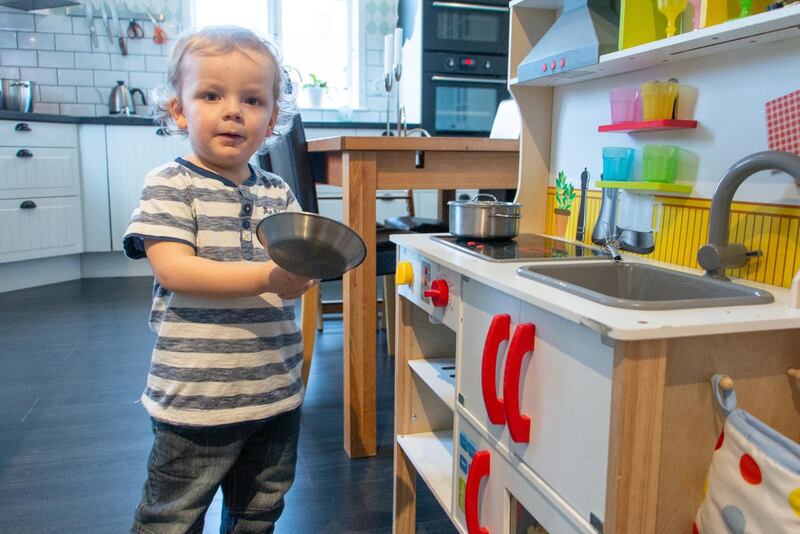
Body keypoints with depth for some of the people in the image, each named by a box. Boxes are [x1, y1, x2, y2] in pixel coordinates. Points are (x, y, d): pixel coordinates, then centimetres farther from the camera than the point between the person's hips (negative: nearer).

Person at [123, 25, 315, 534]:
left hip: (277, 392, 5)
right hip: (197, 395, -5)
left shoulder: (278, 192, 7)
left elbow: (297, 260, 7)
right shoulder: (171, 185, -9)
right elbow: (174, 270, -20)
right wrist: (267, 278, -28)